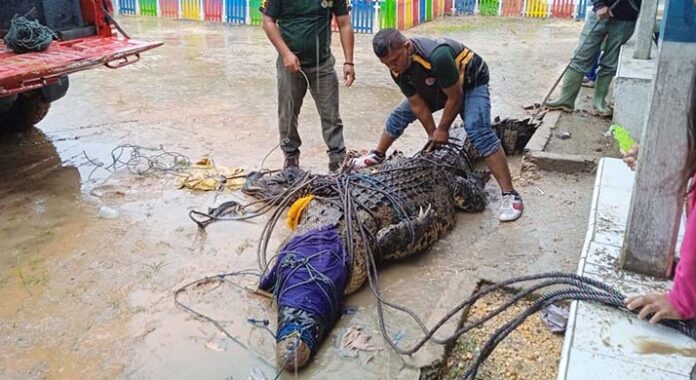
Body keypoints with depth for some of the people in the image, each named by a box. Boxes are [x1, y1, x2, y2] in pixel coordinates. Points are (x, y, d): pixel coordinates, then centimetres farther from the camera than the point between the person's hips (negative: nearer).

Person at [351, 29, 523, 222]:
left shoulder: (436, 55, -42)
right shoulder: (397, 69, -20)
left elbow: (456, 97, -30)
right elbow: (418, 105, -11)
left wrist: (442, 130, -18)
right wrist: (433, 136, -11)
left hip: (471, 82, -7)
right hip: (435, 88, 7)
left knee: (478, 130, -27)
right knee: (400, 114, 6)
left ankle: (510, 195, -27)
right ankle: (377, 156, 32)